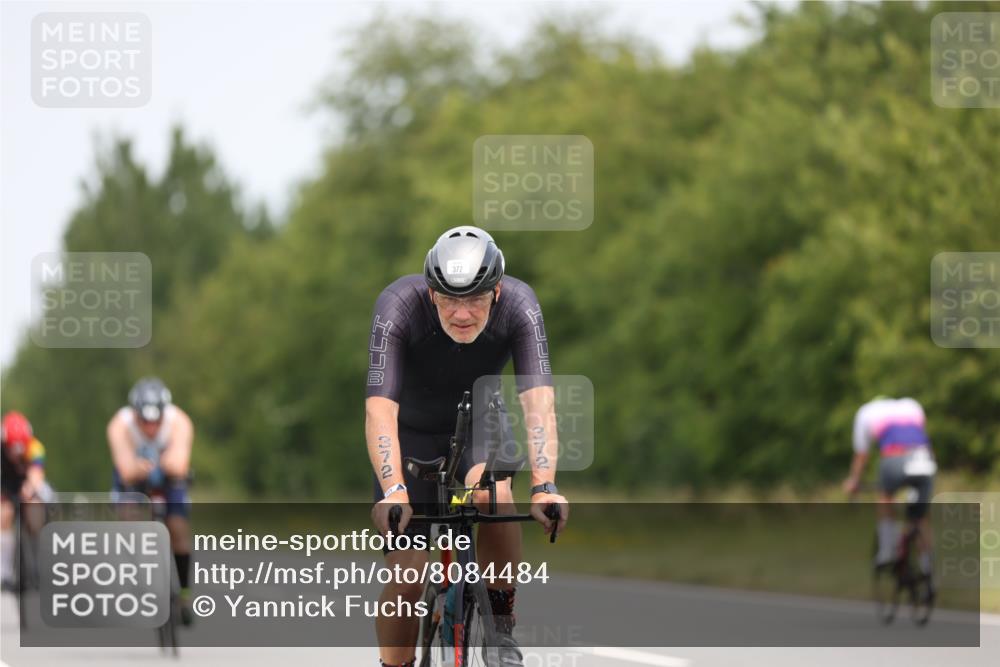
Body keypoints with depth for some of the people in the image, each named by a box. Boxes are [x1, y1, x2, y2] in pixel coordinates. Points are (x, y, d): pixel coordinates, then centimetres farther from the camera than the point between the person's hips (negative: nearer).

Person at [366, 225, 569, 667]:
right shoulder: (399, 306, -33)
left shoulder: (519, 305, -29)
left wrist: (544, 486, -52)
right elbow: (380, 408, -41)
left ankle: (500, 627, -15)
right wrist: (393, 491, -56)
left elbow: (539, 400, -37)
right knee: (408, 578, -11)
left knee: (492, 492, -33)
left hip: (478, 421, 1)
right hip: (413, 432, -1)